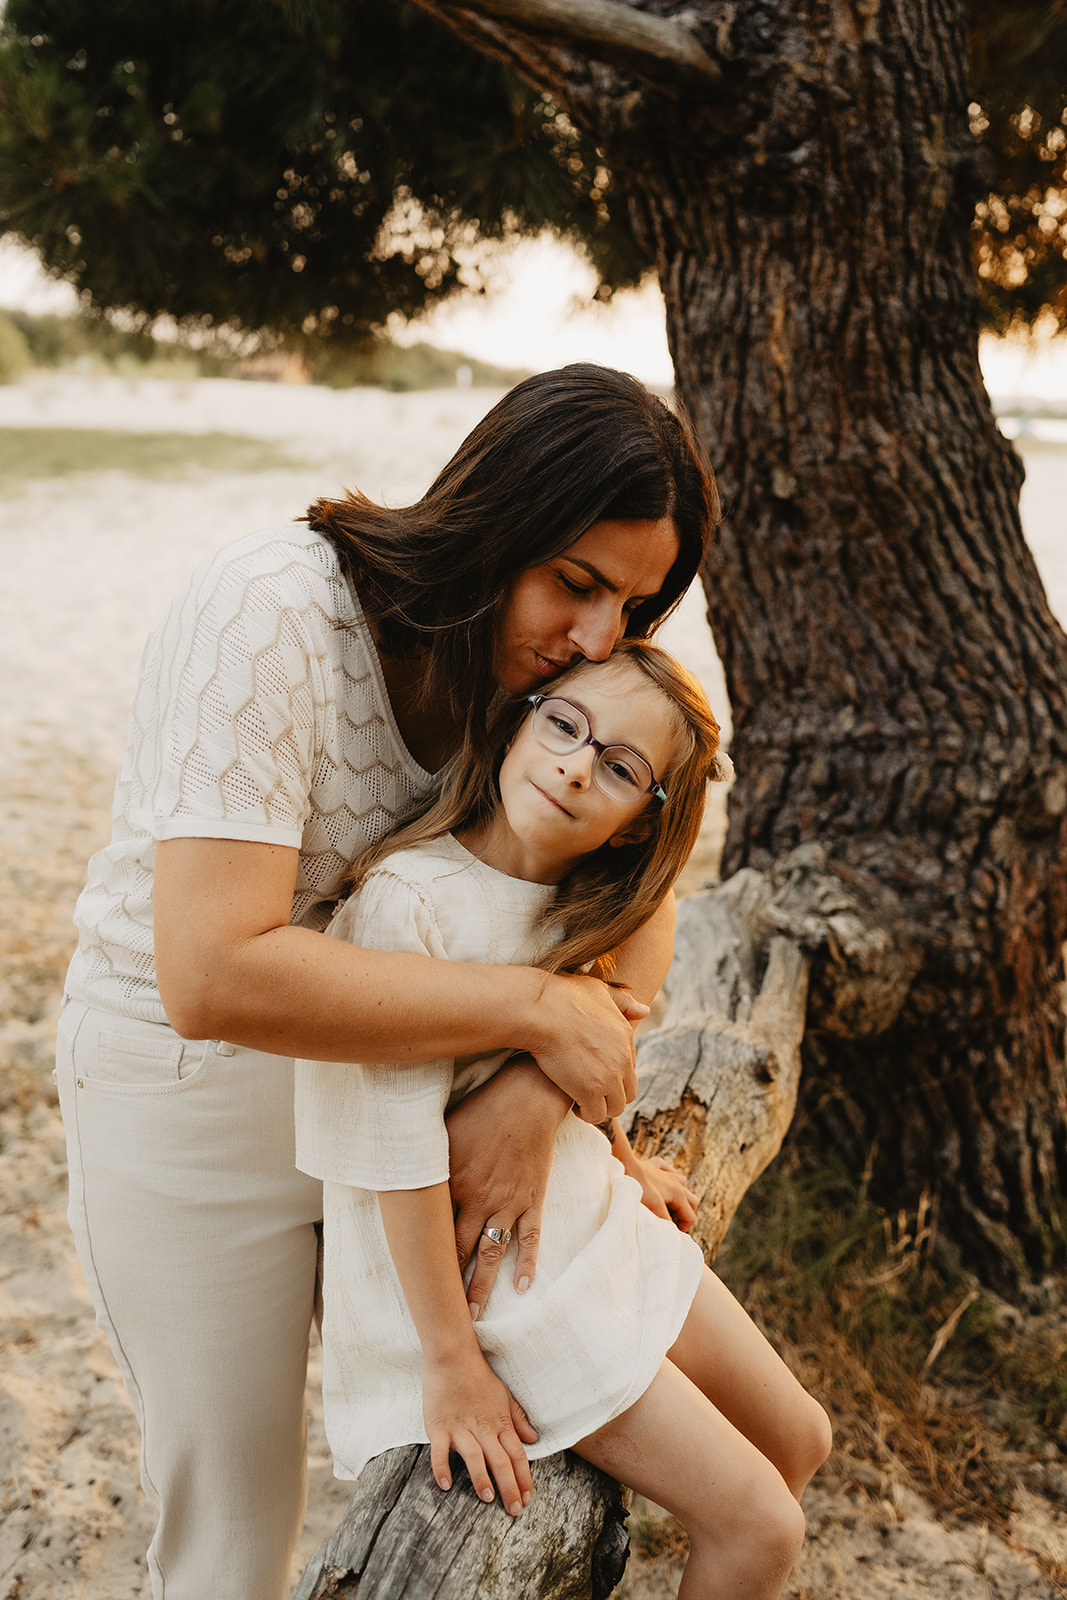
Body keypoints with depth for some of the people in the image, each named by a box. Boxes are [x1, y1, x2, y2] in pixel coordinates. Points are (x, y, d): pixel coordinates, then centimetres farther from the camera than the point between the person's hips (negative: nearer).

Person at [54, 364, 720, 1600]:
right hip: (195, 1082, -6)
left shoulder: (522, 649, -8)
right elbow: (214, 974, -38)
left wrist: (534, 1093, -24)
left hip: (373, 1052, 6)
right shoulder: (272, 616, -29)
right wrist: (532, 1005, -33)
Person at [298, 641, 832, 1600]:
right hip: (485, 1277, -8)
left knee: (798, 1438, 18)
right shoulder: (408, 903, -27)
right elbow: (398, 1149, -24)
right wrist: (451, 1365, -19)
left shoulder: (571, 904, -3)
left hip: (595, 1222, 8)